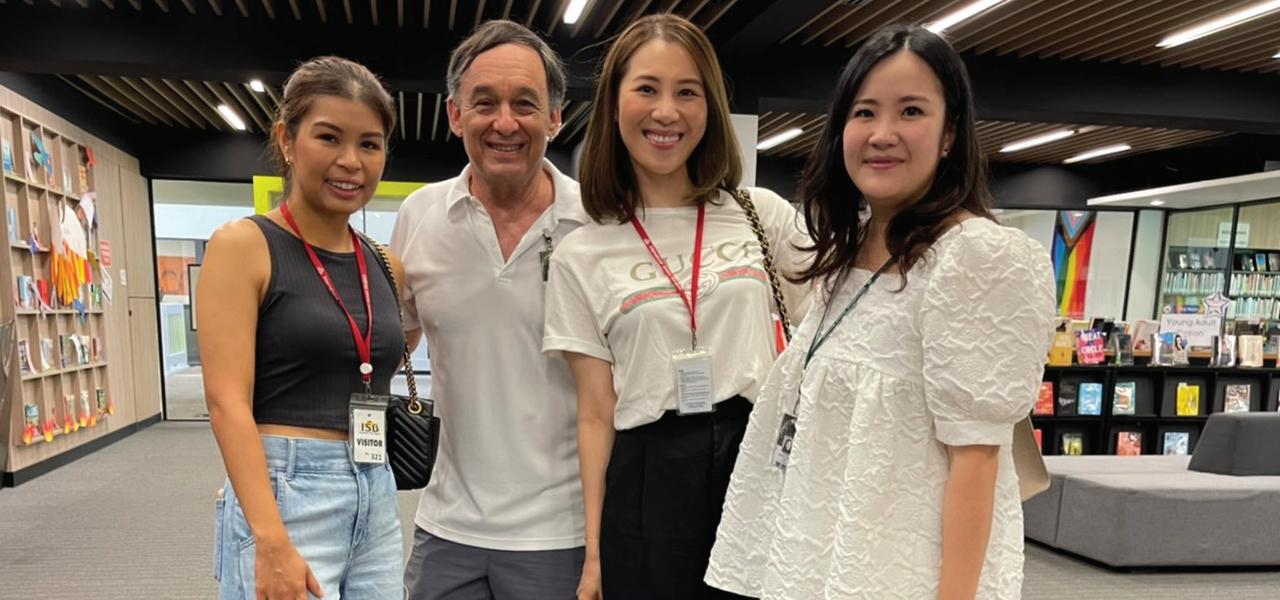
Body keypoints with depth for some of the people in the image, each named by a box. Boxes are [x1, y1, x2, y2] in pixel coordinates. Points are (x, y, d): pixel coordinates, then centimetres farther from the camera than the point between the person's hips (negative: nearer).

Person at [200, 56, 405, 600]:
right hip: (283, 494, -5)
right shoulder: (242, 245, -6)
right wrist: (271, 542, -21)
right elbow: (227, 401, -15)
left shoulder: (385, 265, 8)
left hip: (377, 497, 6)